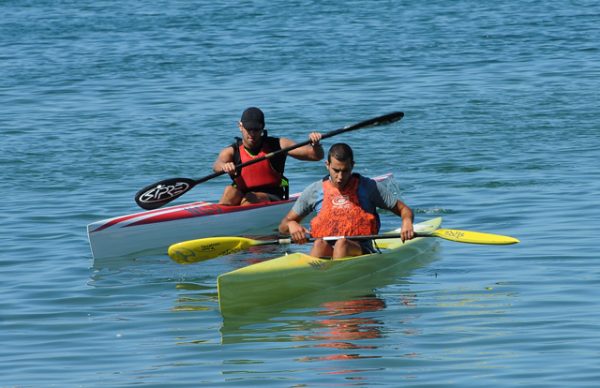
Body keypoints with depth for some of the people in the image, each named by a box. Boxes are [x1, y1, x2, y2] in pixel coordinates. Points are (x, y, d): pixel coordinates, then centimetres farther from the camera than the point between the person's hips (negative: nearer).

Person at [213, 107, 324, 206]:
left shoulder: (276, 145, 1)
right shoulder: (232, 151, 1)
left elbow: (317, 155, -3)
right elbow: (216, 166, -24)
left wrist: (315, 144, -27)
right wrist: (224, 166, -49)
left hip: (272, 199, -1)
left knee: (249, 198, -32)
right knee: (230, 191, -29)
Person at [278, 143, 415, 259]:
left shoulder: (368, 187, 7)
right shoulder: (315, 191, 10)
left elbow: (405, 210, 10)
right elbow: (282, 227, 13)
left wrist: (407, 222, -14)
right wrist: (291, 225, -12)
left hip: (360, 252, -1)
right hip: (325, 253, 1)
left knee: (342, 244, -34)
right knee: (320, 244, -33)